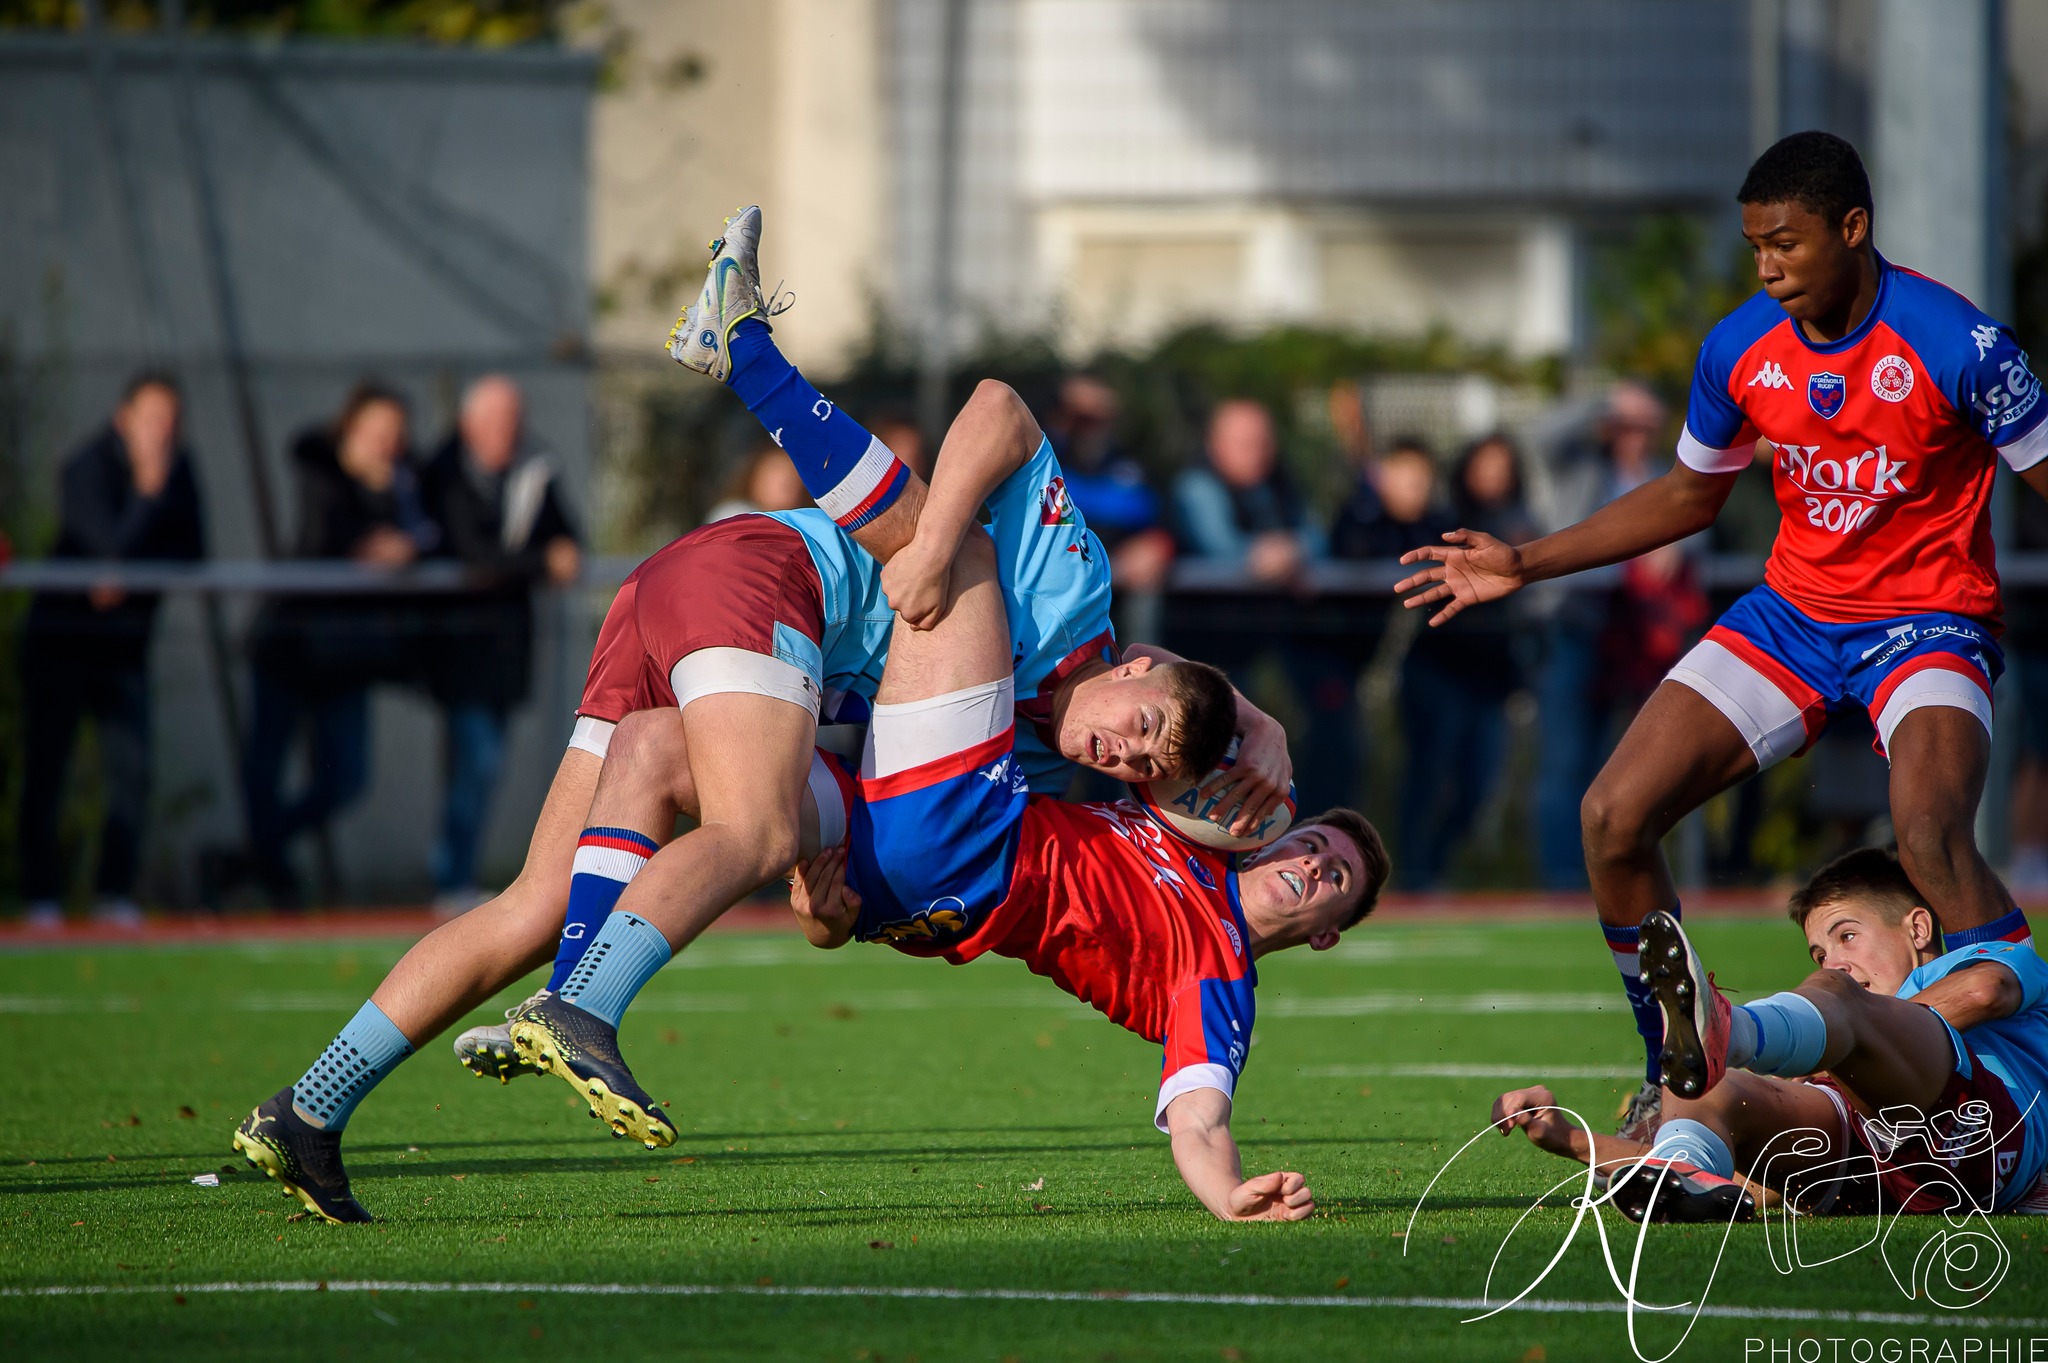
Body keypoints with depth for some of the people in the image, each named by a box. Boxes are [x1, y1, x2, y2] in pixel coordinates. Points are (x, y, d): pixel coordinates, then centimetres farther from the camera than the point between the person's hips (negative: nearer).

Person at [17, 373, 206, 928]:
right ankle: (41, 897, 3)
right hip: (59, 639, -4)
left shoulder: (177, 467, 1)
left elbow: (192, 551, 0)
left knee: (131, 767, -7)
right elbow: (116, 545, -25)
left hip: (124, 639, 4)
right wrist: (148, 488, -30)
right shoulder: (87, 468, -16)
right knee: (45, 768, -4)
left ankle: (114, 892, -1)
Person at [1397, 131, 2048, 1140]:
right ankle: (1674, 1084, 13)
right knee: (1614, 818, -5)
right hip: (1793, 611, 6)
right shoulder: (1739, 350, -2)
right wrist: (1527, 562, 13)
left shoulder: (1957, 344, -19)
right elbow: (1688, 496, 16)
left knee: (1930, 837, -34)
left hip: (1927, 622, -6)